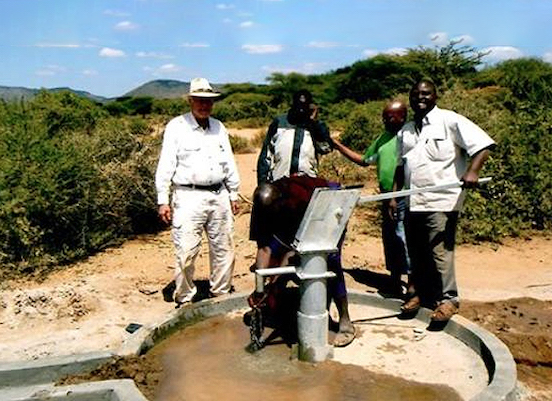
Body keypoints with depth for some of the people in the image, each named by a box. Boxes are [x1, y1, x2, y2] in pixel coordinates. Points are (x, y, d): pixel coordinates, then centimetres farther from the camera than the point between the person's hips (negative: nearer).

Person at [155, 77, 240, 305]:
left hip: (219, 196, 6)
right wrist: (163, 201, -8)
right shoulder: (176, 127, -3)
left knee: (224, 248, 11)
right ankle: (184, 298, 12)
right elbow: (166, 166, -4)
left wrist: (233, 194, 17)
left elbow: (229, 164, 18)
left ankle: (221, 292, 27)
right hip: (188, 197, -5)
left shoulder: (219, 128, 12)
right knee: (186, 252, -5)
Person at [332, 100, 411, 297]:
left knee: (404, 243, -7)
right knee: (390, 246, 14)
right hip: (387, 200, 8)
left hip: (404, 201, -8)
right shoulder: (383, 138, 16)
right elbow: (364, 160, 22)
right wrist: (338, 146, 17)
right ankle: (395, 288, 26)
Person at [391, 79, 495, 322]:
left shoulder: (449, 121, -4)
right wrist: (394, 195, 13)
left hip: (441, 201, -7)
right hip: (413, 202, 7)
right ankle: (422, 293, 27)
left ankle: (448, 299, 6)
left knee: (440, 251, -6)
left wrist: (472, 171, -27)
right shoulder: (405, 131, 16)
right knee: (417, 252, 13)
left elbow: (483, 144, -12)